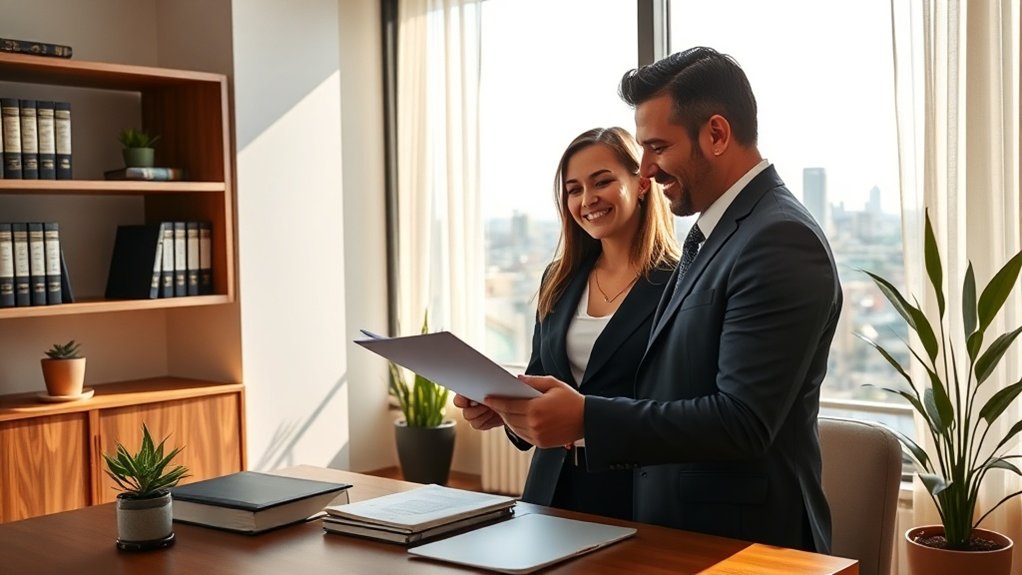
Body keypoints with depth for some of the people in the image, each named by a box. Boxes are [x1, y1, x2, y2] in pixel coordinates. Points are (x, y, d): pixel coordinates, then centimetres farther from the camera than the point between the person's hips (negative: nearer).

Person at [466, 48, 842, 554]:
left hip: (745, 541, -8)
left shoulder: (780, 241, -19)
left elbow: (742, 422, -25)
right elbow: (666, 394, 8)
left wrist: (585, 418, -27)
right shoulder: (713, 234, 10)